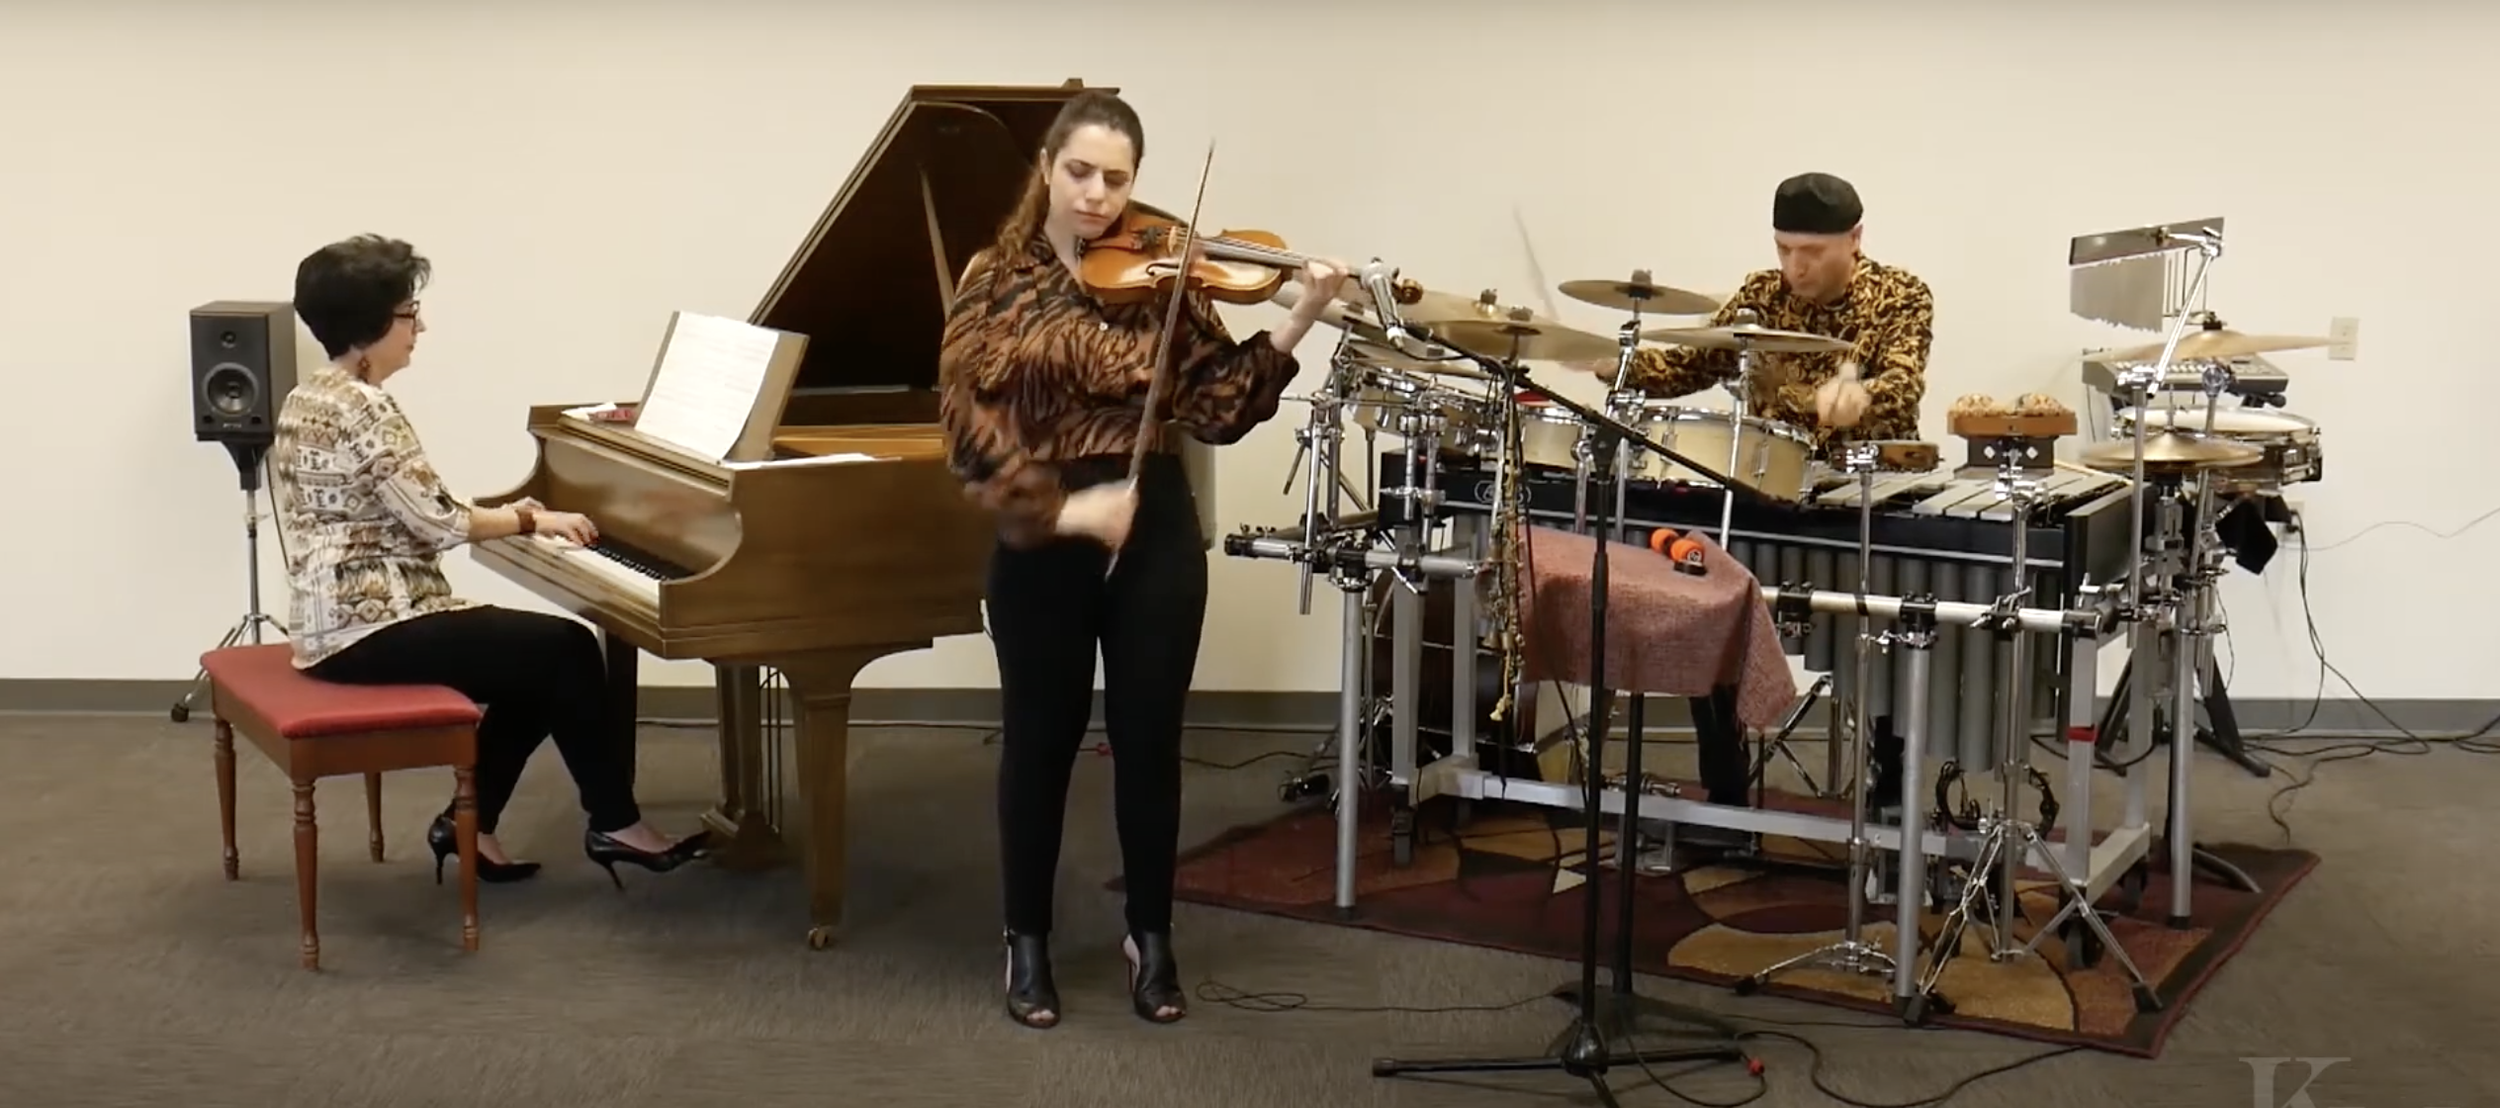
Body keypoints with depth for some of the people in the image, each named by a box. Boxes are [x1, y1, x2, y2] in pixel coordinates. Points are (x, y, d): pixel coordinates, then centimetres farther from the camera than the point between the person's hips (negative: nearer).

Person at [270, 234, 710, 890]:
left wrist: (505, 516, 12)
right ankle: (614, 823, 6)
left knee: (535, 666, 16)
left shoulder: (314, 397, 14)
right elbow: (437, 523, -20)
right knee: (567, 648, -5)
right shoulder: (363, 409, -18)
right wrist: (531, 522, -4)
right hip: (371, 627, -10)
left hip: (344, 618, 10)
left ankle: (469, 824, 16)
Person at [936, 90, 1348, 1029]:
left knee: (1149, 739, 8)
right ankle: (1027, 941, 25)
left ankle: (1150, 937, 24)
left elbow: (1217, 406, -5)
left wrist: (1295, 326, -18)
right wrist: (1064, 508, -22)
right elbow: (971, 428, -12)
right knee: (1040, 741, 9)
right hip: (1043, 541, -1)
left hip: (1156, 533, 2)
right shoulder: (996, 283, -4)